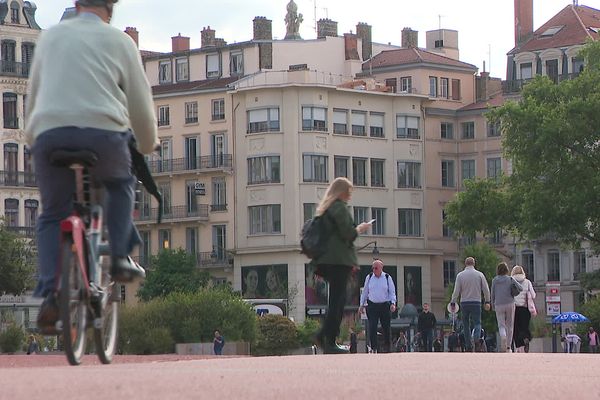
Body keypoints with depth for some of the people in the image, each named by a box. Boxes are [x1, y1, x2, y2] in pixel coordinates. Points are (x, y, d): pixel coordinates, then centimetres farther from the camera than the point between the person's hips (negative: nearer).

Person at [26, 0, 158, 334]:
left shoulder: (51, 37, 22)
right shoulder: (119, 41, 13)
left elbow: (34, 96, 30)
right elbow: (141, 101, 17)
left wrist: (33, 139, 43)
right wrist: (149, 144, 33)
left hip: (49, 132, 2)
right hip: (102, 131, -2)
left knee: (53, 215, 14)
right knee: (120, 184, 29)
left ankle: (51, 295, -5)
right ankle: (119, 255, 14)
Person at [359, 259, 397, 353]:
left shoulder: (387, 278, 2)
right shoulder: (369, 277, 7)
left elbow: (392, 292, 4)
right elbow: (365, 292, 14)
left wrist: (393, 303, -10)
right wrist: (362, 305, 12)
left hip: (385, 306, -1)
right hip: (372, 305, 1)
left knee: (386, 328, 1)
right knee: (372, 328, -10)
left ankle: (387, 348, 11)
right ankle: (374, 348, -9)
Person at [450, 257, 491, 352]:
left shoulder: (460, 275, 0)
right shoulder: (479, 275, 2)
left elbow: (456, 291, -2)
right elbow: (486, 289, 3)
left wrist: (453, 302, 7)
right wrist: (487, 302, 14)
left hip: (464, 303, 0)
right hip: (476, 302, 0)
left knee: (466, 325, 9)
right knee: (477, 323, 2)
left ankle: (468, 346, 8)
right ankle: (477, 339, -26)